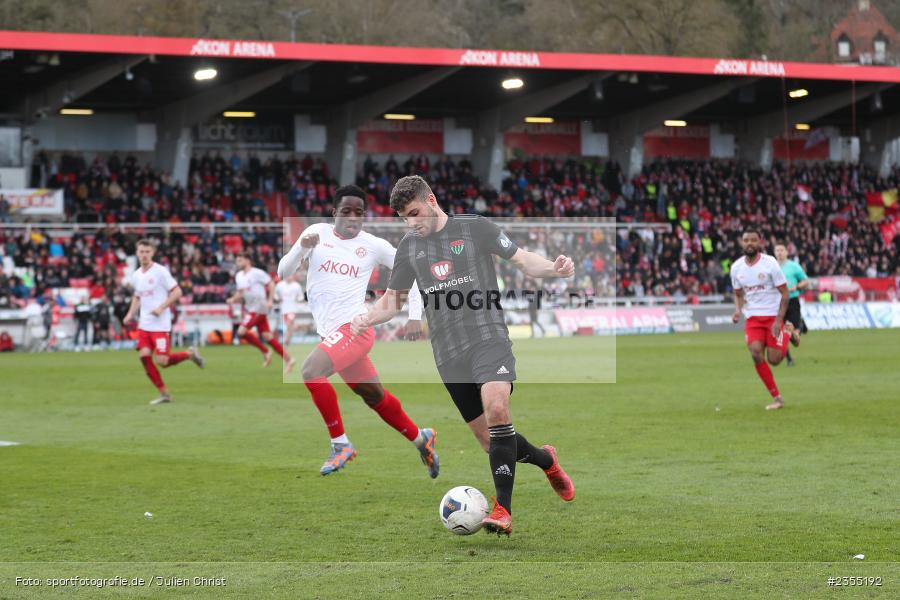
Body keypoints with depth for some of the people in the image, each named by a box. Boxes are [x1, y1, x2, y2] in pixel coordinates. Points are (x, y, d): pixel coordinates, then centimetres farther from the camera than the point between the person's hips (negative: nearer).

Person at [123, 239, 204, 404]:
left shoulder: (160, 271, -9)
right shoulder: (136, 275, 11)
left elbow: (177, 292, -9)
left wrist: (161, 308, -18)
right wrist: (130, 314, 11)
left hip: (160, 324, -6)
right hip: (144, 324, 6)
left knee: (162, 361, -13)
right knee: (144, 356, -8)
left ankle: (190, 354, 16)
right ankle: (164, 394, 3)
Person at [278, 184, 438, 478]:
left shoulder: (373, 245, 1)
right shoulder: (318, 233, 6)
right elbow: (284, 272, 3)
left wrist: (415, 316, 1)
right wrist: (302, 248, -17)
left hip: (355, 329, -5)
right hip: (332, 333, 5)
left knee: (311, 371, -28)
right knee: (375, 397, 17)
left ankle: (341, 445, -17)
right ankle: (421, 438, 40)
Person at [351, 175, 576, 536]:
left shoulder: (475, 228, 1)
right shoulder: (409, 247, 14)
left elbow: (523, 260, 3)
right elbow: (393, 300, 20)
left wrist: (554, 269, -18)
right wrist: (368, 318, -1)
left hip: (488, 338, -4)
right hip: (448, 354, 4)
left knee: (496, 410, -29)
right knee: (490, 442, 4)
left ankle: (503, 509, -31)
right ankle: (546, 461, 34)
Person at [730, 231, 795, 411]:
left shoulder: (770, 263, -12)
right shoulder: (736, 267, 1)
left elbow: (785, 293, -8)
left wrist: (779, 320, -18)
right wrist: (738, 310, -7)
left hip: (773, 316, -3)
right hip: (752, 318, 3)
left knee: (774, 359, -7)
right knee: (756, 353, -17)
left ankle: (788, 331, 26)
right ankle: (776, 397, -5)